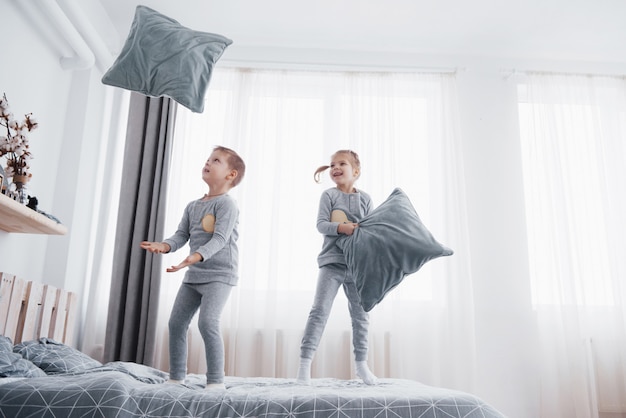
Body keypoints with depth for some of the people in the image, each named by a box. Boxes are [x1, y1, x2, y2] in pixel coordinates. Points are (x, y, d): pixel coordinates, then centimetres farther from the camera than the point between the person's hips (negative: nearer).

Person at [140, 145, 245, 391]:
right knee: (176, 323, 8)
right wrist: (165, 245, -14)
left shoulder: (226, 204, -11)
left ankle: (216, 380, -9)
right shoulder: (192, 206, 14)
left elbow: (219, 239, -21)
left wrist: (196, 256, -36)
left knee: (207, 322, -21)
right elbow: (182, 235, 7)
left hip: (219, 275, -8)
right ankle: (176, 378, 20)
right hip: (194, 275, 8)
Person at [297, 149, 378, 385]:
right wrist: (341, 227, -25)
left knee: (360, 315, 11)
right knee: (319, 311, -8)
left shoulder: (365, 199, 7)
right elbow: (321, 224, -9)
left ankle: (361, 363, 26)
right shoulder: (329, 195, 0)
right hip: (332, 262, -3)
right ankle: (305, 362, -2)